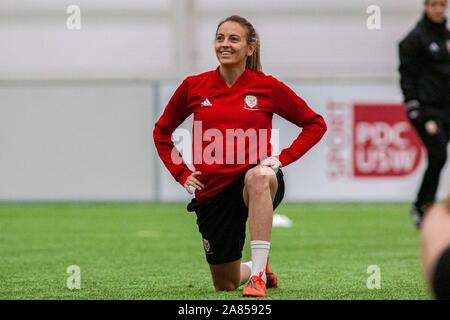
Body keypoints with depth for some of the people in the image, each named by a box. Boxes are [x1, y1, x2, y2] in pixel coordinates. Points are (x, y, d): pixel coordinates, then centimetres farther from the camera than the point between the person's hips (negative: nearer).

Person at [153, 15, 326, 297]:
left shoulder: (268, 87, -3)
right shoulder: (193, 87, 2)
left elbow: (315, 124, 6)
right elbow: (161, 132, 17)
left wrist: (283, 158, -6)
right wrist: (182, 174, 6)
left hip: (261, 185, -3)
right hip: (212, 191, 3)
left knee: (258, 177, -42)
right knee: (225, 285, 9)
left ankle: (258, 274, -40)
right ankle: (255, 268, 47)